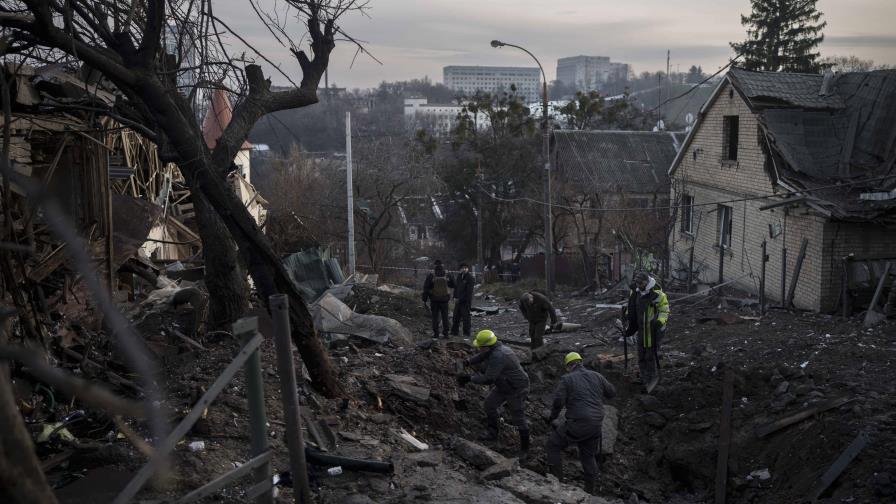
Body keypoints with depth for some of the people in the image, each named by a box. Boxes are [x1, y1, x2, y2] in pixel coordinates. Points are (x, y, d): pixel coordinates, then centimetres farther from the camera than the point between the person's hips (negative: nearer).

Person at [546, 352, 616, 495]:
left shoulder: (566, 379, -4)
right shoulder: (596, 376, 9)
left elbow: (558, 401, -13)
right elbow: (612, 392, 15)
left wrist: (552, 418, 3)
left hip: (577, 424, -5)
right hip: (596, 424, 5)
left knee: (554, 444, 13)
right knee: (589, 456, 21)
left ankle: (556, 480, 10)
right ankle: (591, 490, 26)